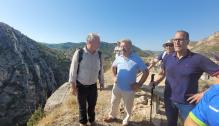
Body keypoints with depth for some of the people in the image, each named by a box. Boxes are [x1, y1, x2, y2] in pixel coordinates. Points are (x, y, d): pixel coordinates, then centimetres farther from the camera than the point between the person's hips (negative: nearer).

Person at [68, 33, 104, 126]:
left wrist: (102, 83, 12)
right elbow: (73, 70, -11)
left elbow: (100, 70, 5)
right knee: (82, 106, 19)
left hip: (93, 86, 3)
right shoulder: (79, 53, -18)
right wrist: (73, 86, -9)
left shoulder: (98, 55, -6)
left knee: (92, 105, 21)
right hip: (81, 86, -3)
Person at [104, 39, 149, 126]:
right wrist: (115, 76, 7)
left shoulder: (137, 59, -14)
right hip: (117, 87, 4)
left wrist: (139, 84, -12)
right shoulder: (119, 58, -3)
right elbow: (113, 67, 16)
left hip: (129, 89, -3)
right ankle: (112, 116, 48)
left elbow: (146, 72, -9)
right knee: (114, 103, 21)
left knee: (128, 107, 16)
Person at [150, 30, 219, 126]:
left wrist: (205, 93, -15)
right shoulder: (168, 58, -3)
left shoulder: (198, 59, -15)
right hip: (169, 99, 4)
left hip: (188, 103, -3)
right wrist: (156, 82, -4)